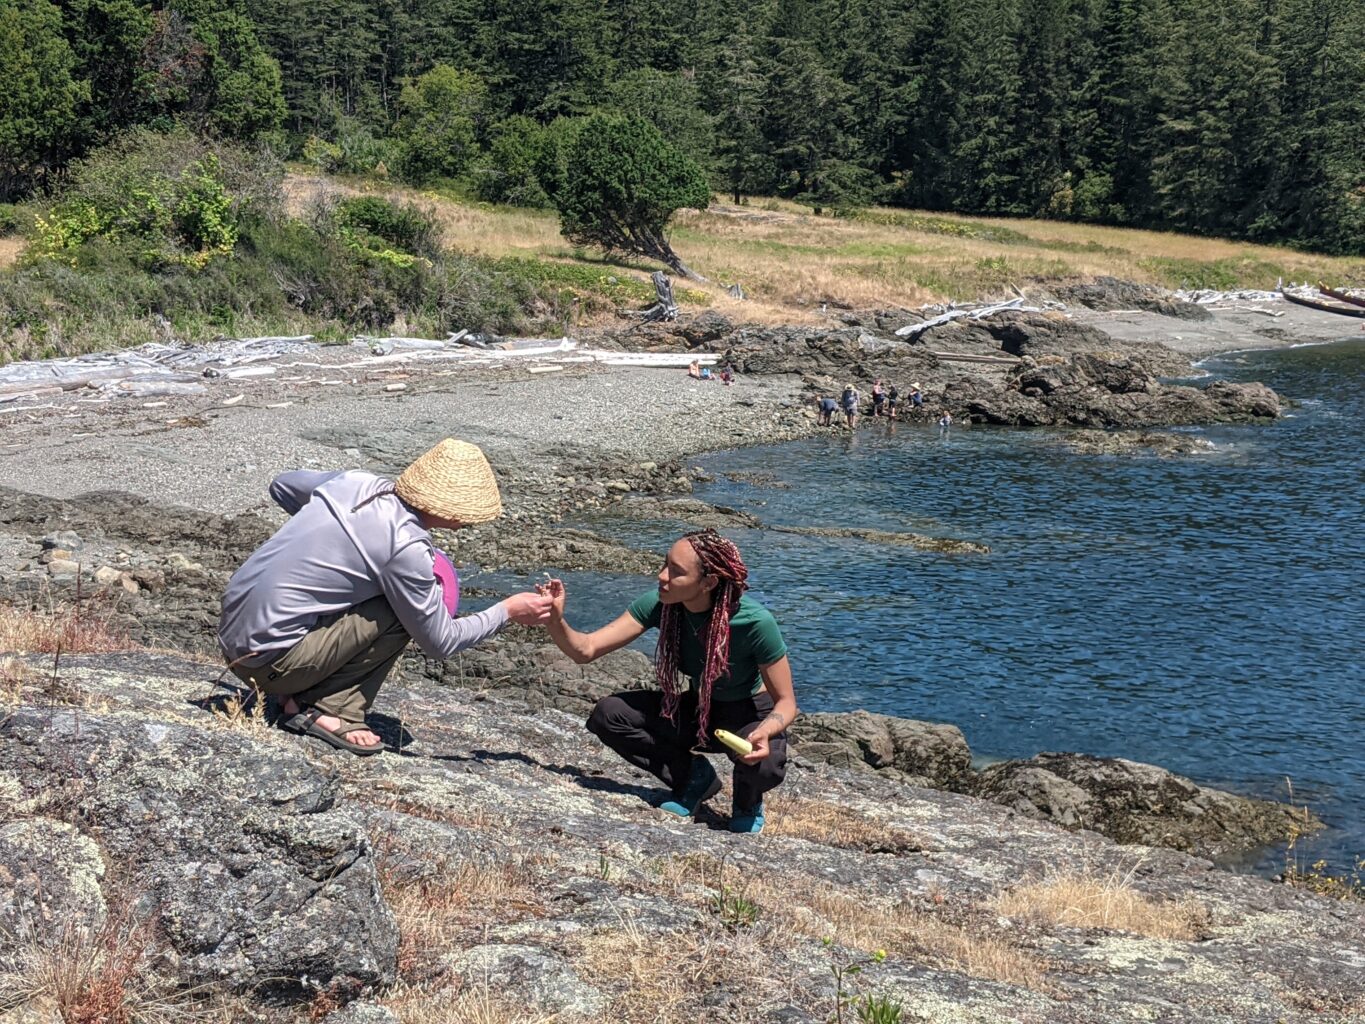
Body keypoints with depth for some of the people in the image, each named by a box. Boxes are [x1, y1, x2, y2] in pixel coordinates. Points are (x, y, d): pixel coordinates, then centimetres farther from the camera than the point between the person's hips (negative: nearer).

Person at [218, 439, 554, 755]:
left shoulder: (356, 482, 1)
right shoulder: (405, 548, -19)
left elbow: (281, 485, 21)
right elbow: (440, 643, -8)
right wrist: (508, 611, 3)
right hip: (265, 659, -8)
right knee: (402, 614, -9)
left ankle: (298, 694, 10)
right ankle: (328, 711, -7)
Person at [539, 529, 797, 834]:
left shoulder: (755, 622, -31)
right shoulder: (658, 604, -19)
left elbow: (786, 703, -22)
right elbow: (585, 650, -22)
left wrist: (765, 732, -44)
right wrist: (556, 620, -42)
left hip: (751, 714, -4)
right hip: (698, 709, 4)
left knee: (765, 765, -38)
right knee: (607, 715, -17)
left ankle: (747, 799, 2)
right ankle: (693, 775, 3)